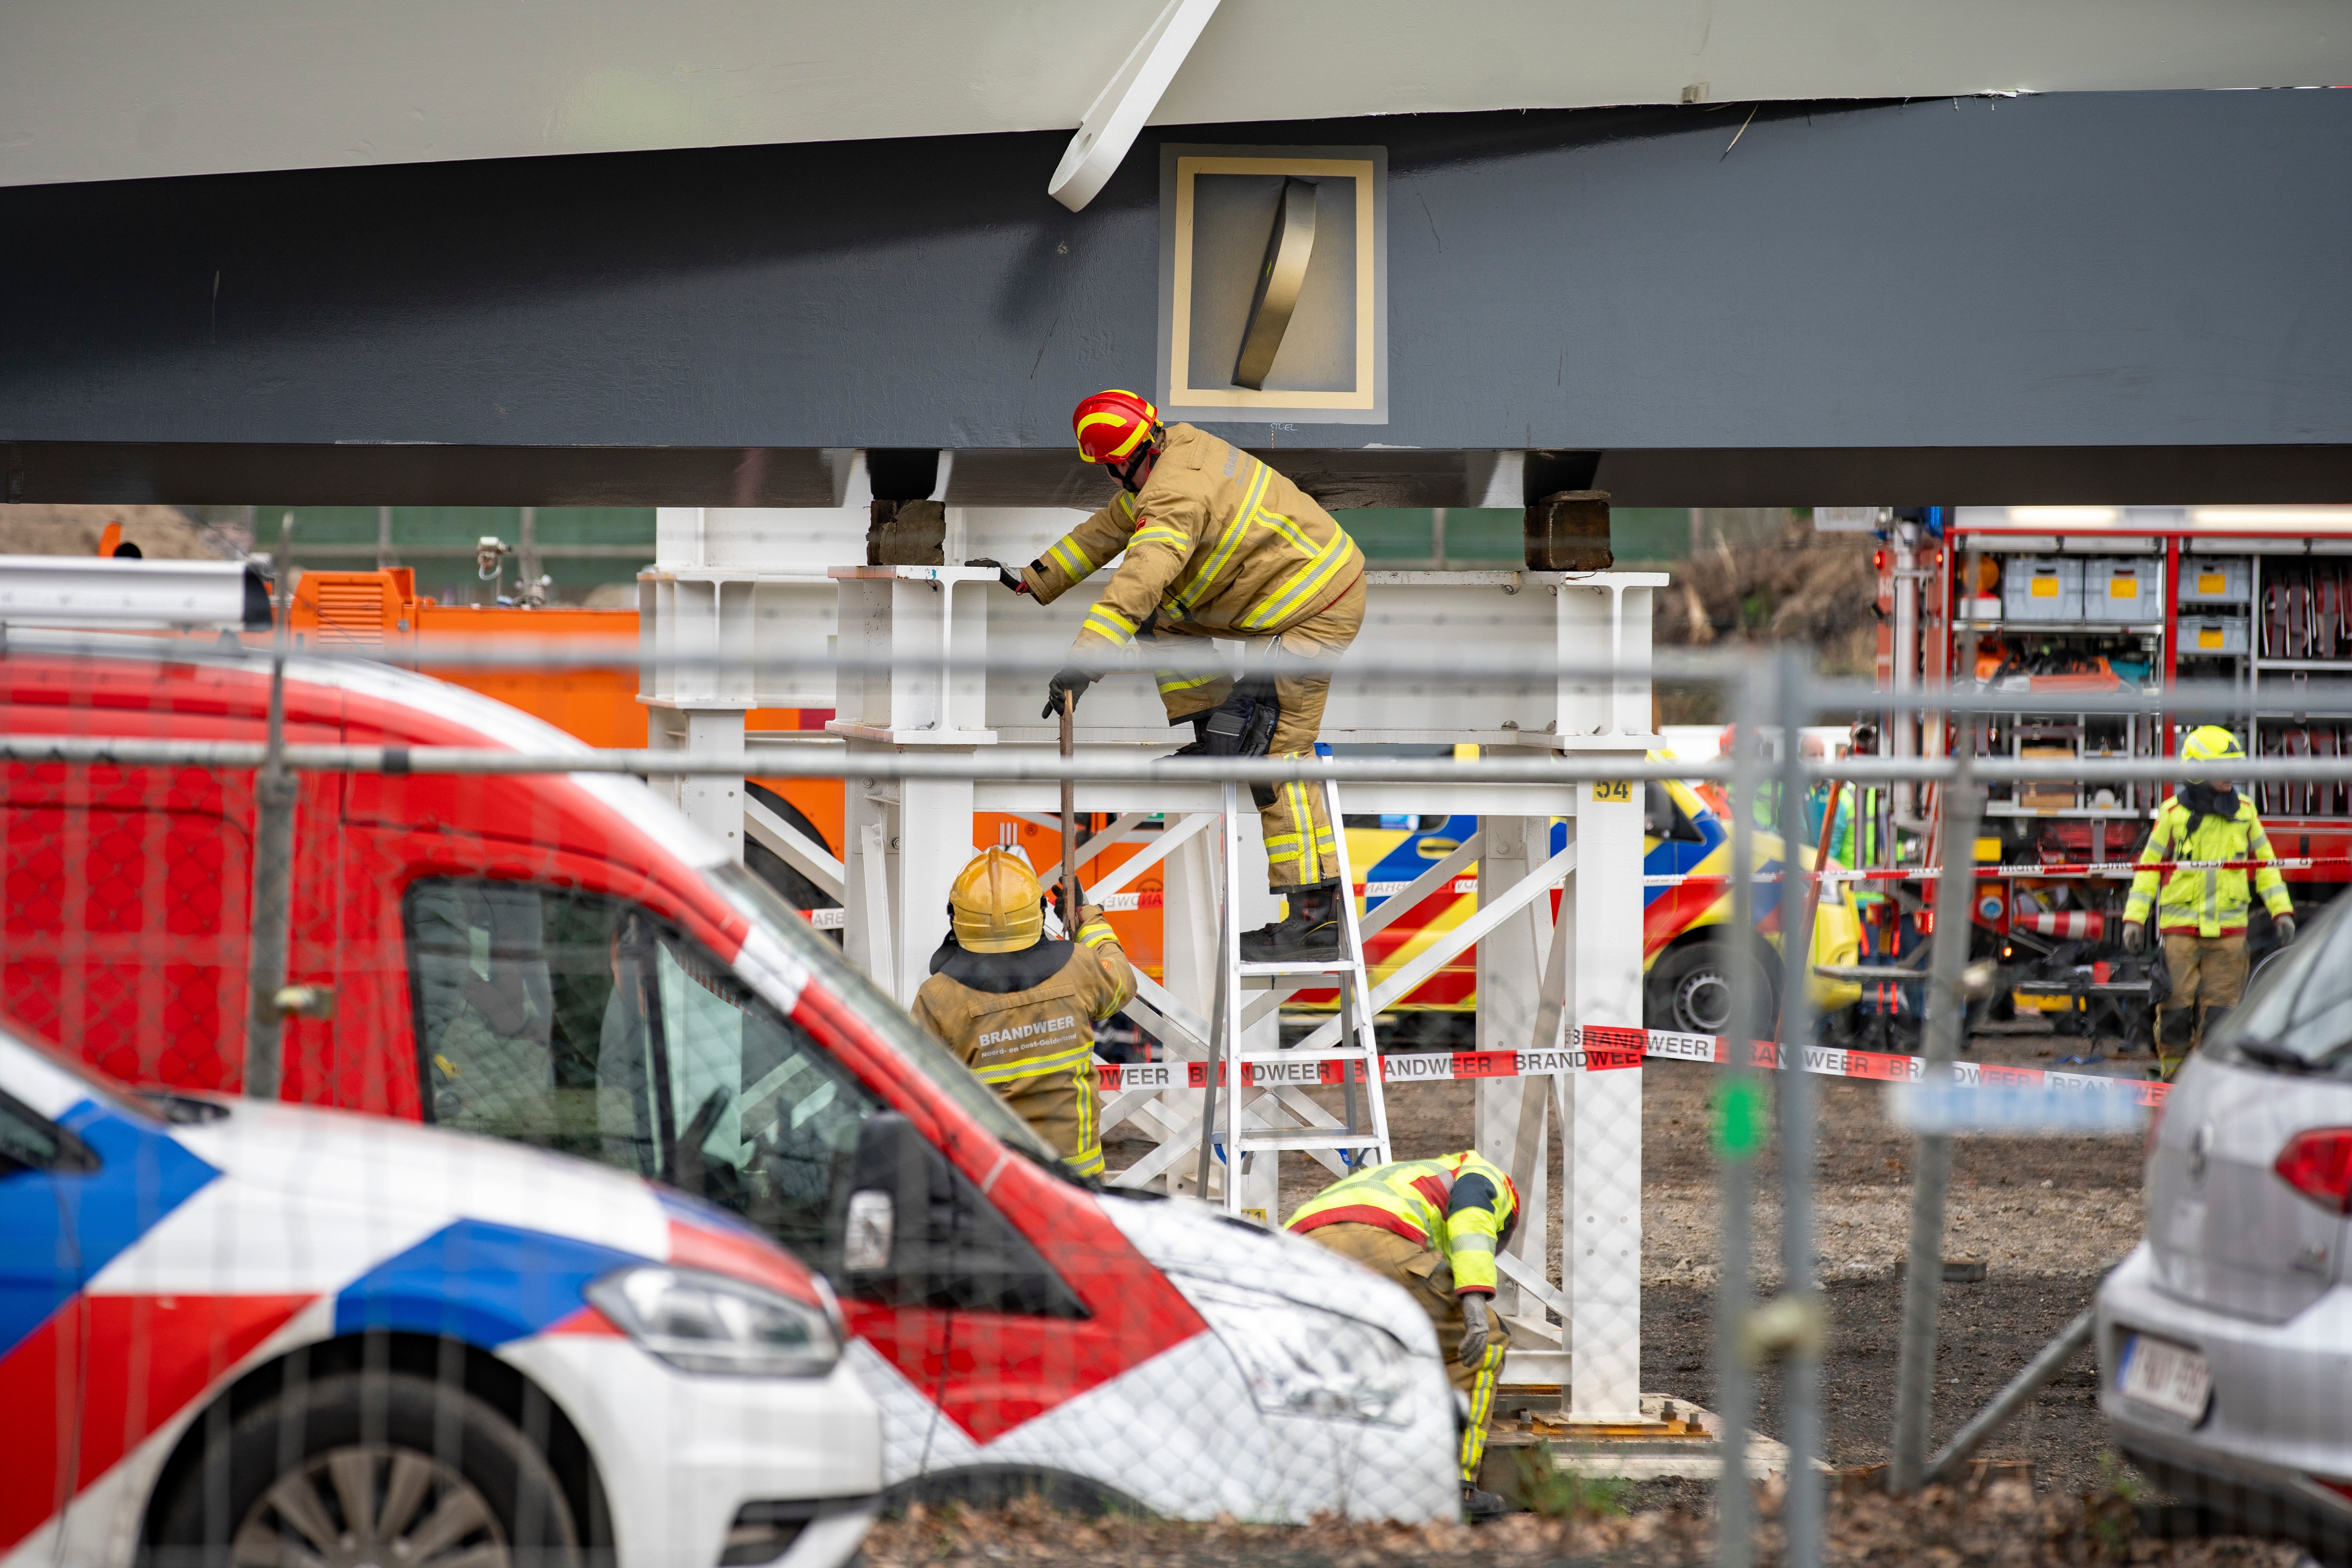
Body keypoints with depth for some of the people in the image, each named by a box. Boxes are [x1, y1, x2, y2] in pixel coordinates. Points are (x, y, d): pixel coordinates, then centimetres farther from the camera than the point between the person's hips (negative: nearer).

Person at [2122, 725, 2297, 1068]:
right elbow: (2150, 866, 6)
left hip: (2228, 929, 2)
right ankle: (2173, 1075, 8)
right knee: (2177, 1008, -4)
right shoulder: (2173, 813, 0)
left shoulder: (2244, 812, 8)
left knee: (2221, 1010, -1)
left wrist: (2281, 911, 9)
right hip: (2180, 925, -2)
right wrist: (2134, 918, 2)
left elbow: (2264, 863, 16)